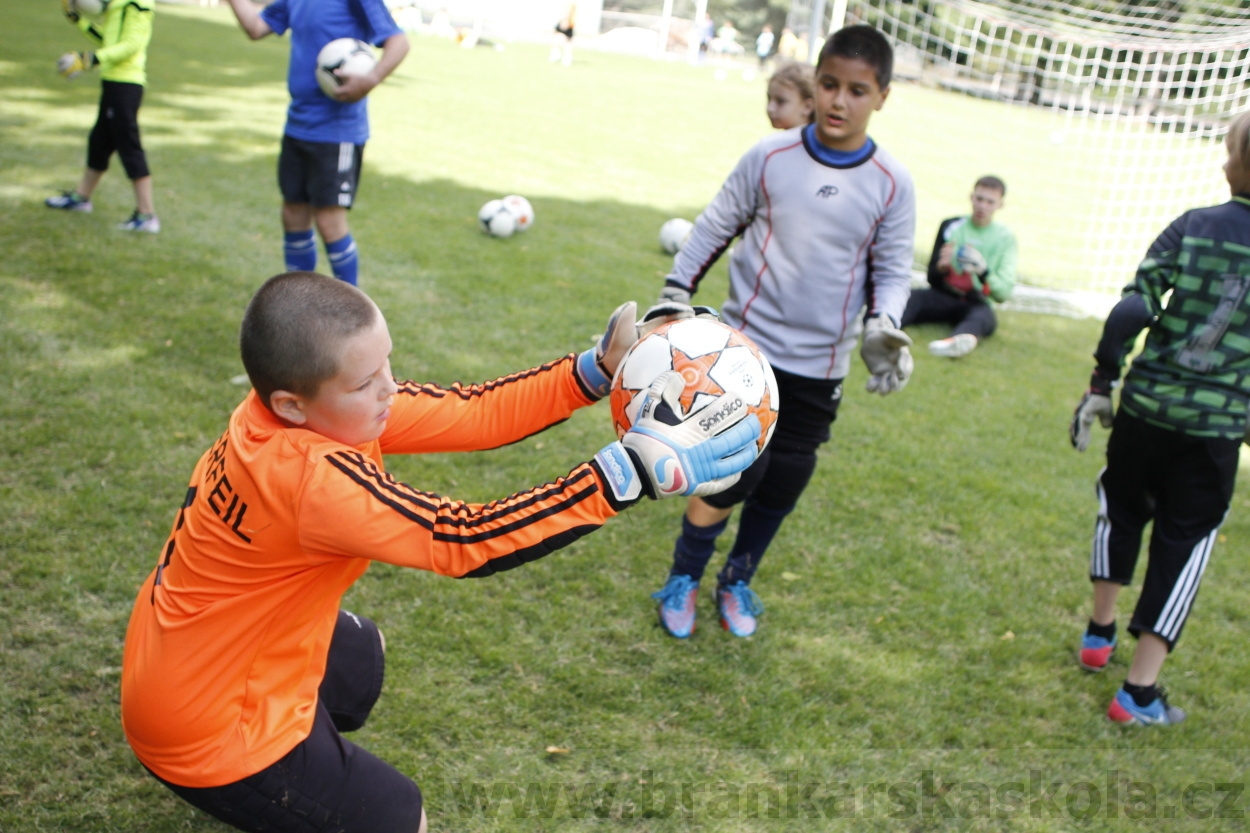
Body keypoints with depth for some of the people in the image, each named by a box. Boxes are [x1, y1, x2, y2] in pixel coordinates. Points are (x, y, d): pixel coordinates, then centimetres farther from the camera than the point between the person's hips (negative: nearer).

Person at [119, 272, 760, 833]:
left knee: (361, 652, 34)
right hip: (211, 727, -8)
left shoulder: (321, 406, -12)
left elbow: (471, 413, -11)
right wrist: (639, 467, -42)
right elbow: (468, 540, -38)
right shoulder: (314, 479, -37)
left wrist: (597, 370, -20)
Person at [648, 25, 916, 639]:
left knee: (783, 484, 9)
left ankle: (738, 581, 34)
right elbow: (714, 230, 3)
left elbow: (892, 269, 3)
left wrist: (883, 325, -14)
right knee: (734, 470, -7)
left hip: (820, 367, 2)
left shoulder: (892, 184, -5)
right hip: (748, 348, -2)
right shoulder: (769, 158, -8)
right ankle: (683, 579, 18)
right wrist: (674, 295, 2)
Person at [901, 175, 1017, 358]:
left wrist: (983, 271, -21)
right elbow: (932, 280, 6)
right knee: (911, 298, -31)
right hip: (944, 296, 1)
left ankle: (963, 338, -71)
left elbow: (1004, 293, -2)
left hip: (977, 303, -1)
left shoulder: (1005, 238, 6)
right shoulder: (951, 226, 7)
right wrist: (941, 267, -18)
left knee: (984, 315, -37)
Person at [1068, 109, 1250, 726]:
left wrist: (1100, 383, -1)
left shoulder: (1192, 227, -3)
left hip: (1145, 404, 1)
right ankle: (1139, 692, 9)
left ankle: (1099, 633, 38)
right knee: (1184, 542, 9)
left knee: (1122, 505, 24)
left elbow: (1132, 311, -9)